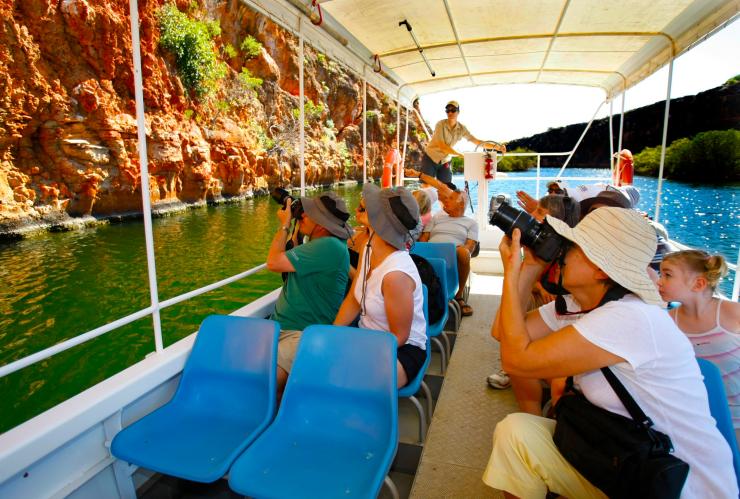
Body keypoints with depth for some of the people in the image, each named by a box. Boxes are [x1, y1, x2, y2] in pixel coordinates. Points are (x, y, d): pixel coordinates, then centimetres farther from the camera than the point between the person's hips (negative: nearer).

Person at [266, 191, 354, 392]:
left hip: (305, 335, -10)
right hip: (279, 325, 10)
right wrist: (295, 231, 12)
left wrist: (285, 225, -2)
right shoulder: (318, 242, 12)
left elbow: (274, 262, -18)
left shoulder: (329, 246, -19)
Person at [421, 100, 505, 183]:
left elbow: (477, 141, -5)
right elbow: (441, 146, -26)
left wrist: (496, 146, -17)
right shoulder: (441, 124, -18)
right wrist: (461, 154, -30)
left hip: (445, 161, 4)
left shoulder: (461, 128, -5)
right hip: (430, 158, -4)